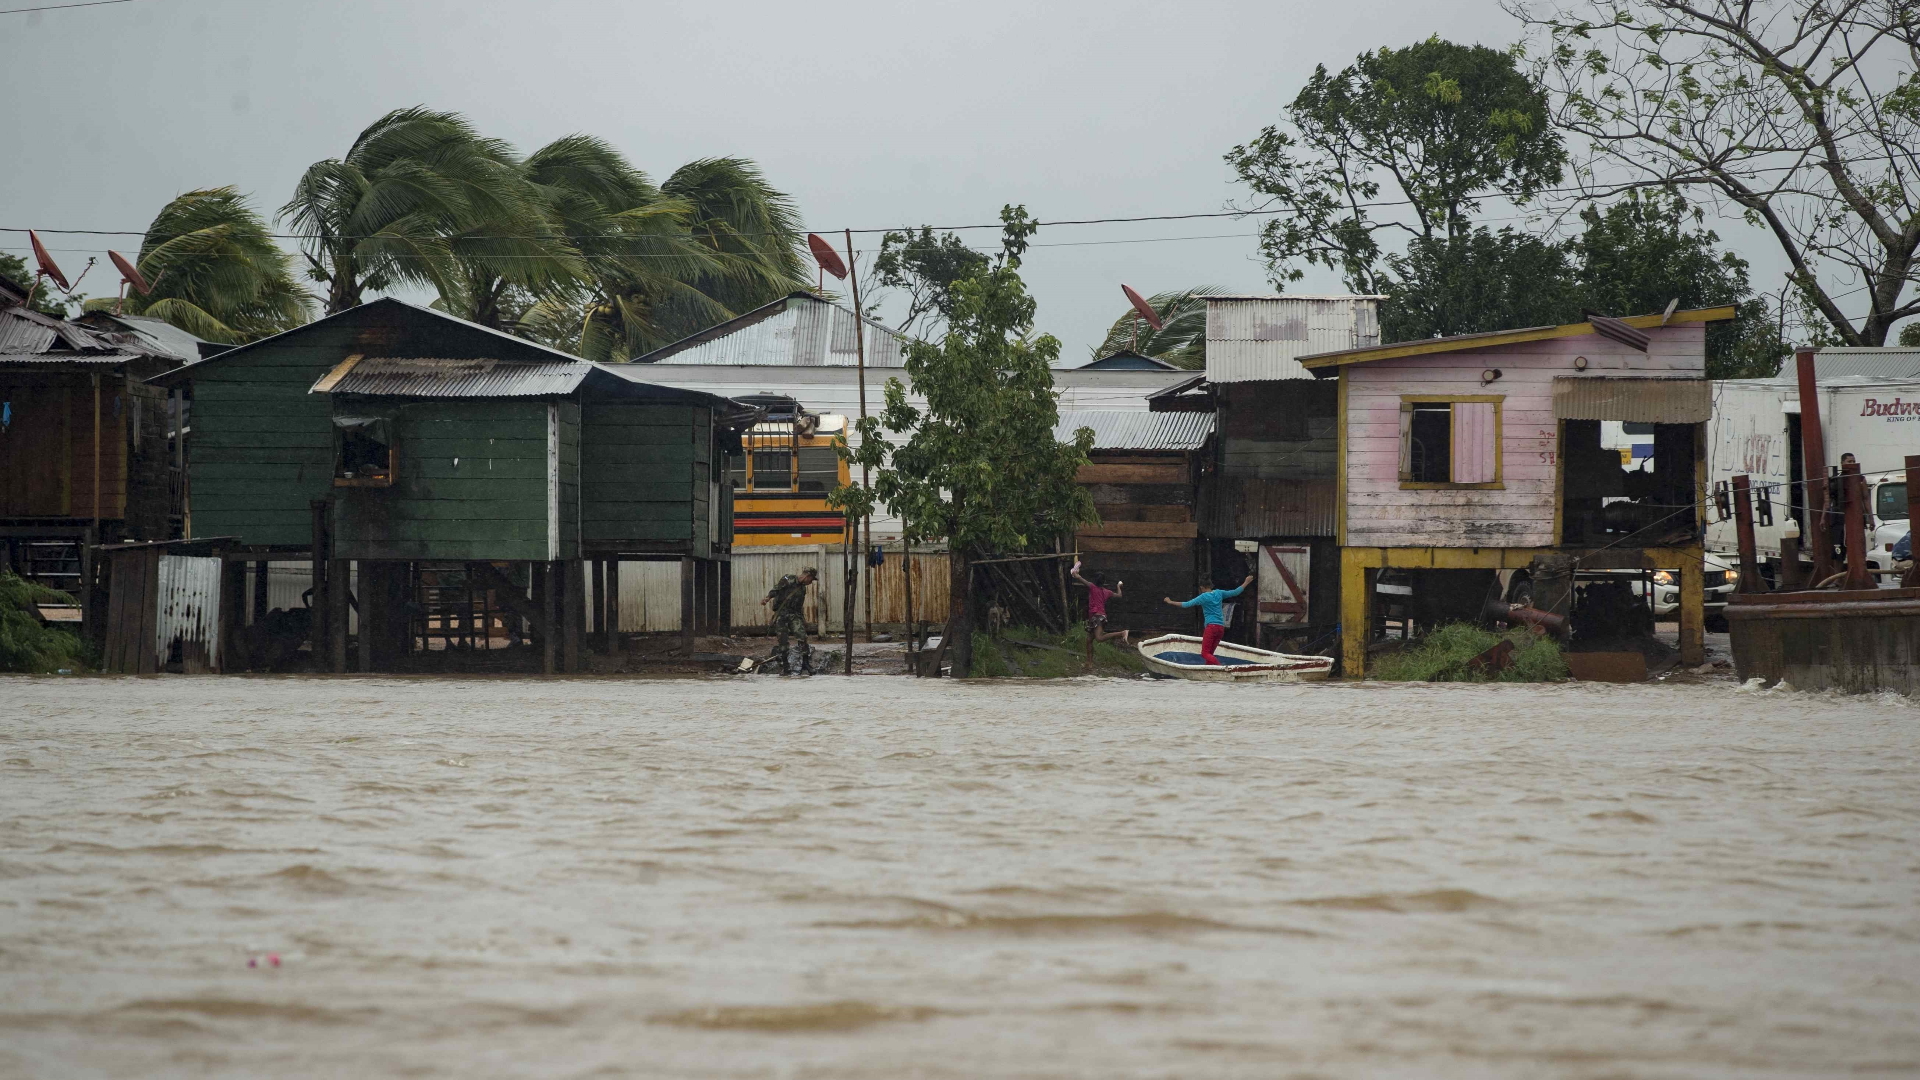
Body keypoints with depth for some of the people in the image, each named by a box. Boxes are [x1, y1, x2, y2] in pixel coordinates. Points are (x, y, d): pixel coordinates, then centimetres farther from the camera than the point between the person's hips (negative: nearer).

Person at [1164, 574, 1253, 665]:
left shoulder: (1203, 597, -6)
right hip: (1221, 627, 7)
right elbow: (1235, 592, 18)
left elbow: (1187, 604, -8)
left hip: (1211, 626, -7)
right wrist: (1246, 583, 33)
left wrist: (1170, 602, 0)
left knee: (1205, 653, -10)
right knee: (1209, 653, 13)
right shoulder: (1219, 593, 8)